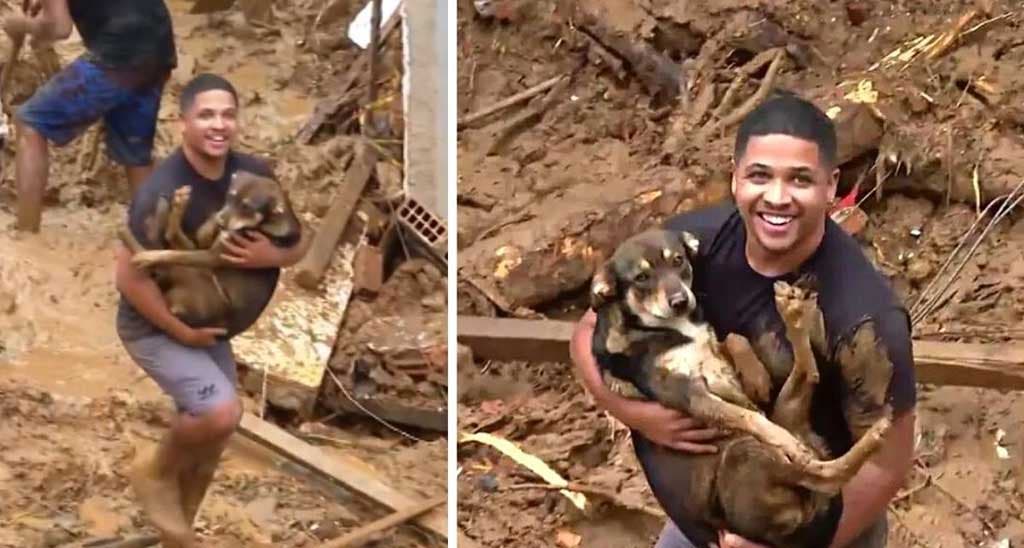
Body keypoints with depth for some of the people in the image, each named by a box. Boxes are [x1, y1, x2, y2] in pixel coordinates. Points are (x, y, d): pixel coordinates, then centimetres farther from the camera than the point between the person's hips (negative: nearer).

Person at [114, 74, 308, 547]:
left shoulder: (254, 174, -10)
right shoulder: (163, 192, -28)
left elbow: (300, 242, -1)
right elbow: (130, 277, -27)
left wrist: (271, 256, -23)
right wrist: (181, 331, -23)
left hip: (210, 324, 7)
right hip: (154, 327, -7)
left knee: (208, 443, 13)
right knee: (221, 412, -26)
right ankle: (156, 471, 5)